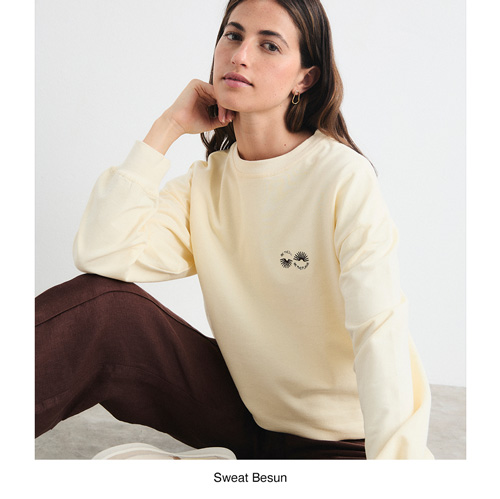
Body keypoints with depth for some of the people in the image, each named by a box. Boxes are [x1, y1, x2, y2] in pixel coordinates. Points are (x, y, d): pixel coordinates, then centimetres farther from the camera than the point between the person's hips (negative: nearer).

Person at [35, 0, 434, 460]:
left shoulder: (343, 178, -17)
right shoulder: (206, 182, -1)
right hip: (244, 412, 4)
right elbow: (101, 254, -15)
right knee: (99, 301, -16)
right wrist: (167, 127, -12)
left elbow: (381, 333, -26)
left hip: (334, 437, -3)